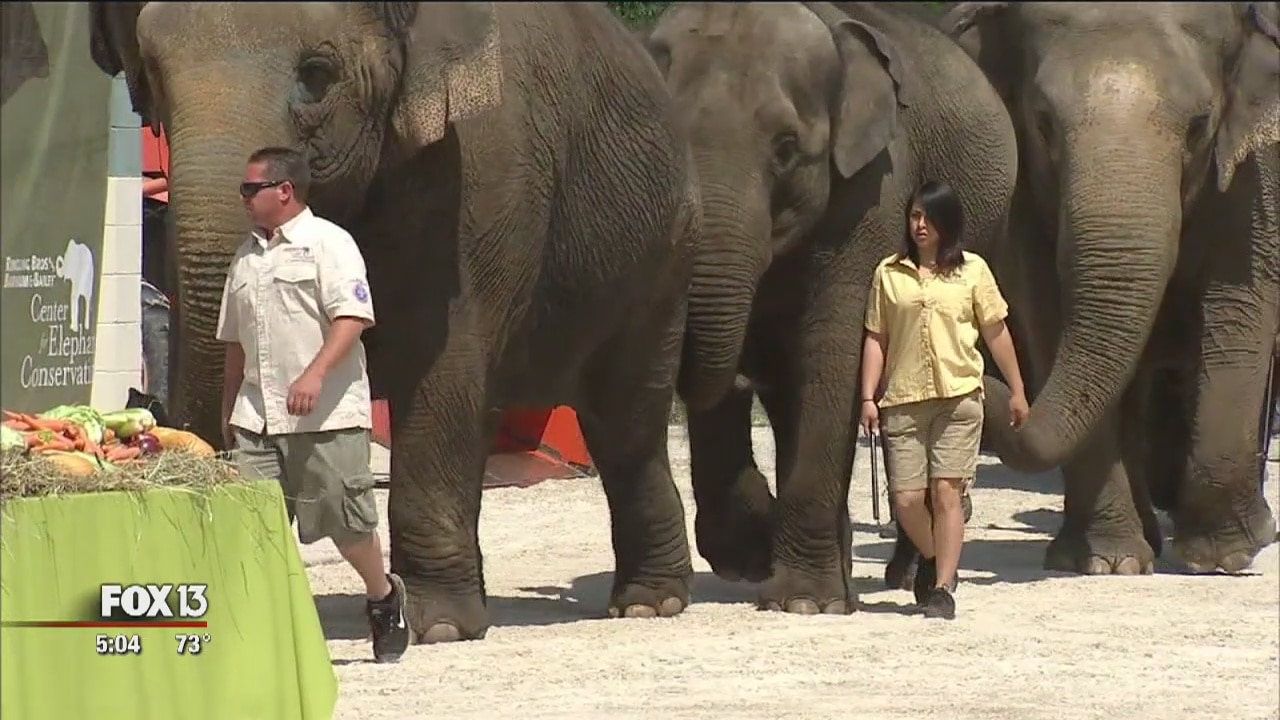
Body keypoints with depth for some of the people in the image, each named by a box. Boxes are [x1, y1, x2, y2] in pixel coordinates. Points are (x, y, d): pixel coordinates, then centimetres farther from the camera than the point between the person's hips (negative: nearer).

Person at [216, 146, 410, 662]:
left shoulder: (327, 243, -5)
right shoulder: (247, 257, 18)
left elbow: (353, 316, -16)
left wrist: (315, 374, -28)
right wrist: (228, 410, 24)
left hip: (326, 413, -6)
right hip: (258, 416, 6)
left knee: (346, 521, 1)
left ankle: (383, 598, 25)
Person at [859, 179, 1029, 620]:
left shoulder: (972, 271, 5)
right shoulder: (889, 273, 7)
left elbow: (995, 333, 10)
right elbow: (876, 338, 8)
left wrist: (1016, 391, 12)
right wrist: (868, 397, 1)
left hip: (958, 397, -1)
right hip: (903, 401, 1)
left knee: (946, 491, -8)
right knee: (905, 499, -3)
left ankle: (942, 588, -3)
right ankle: (931, 558, 27)